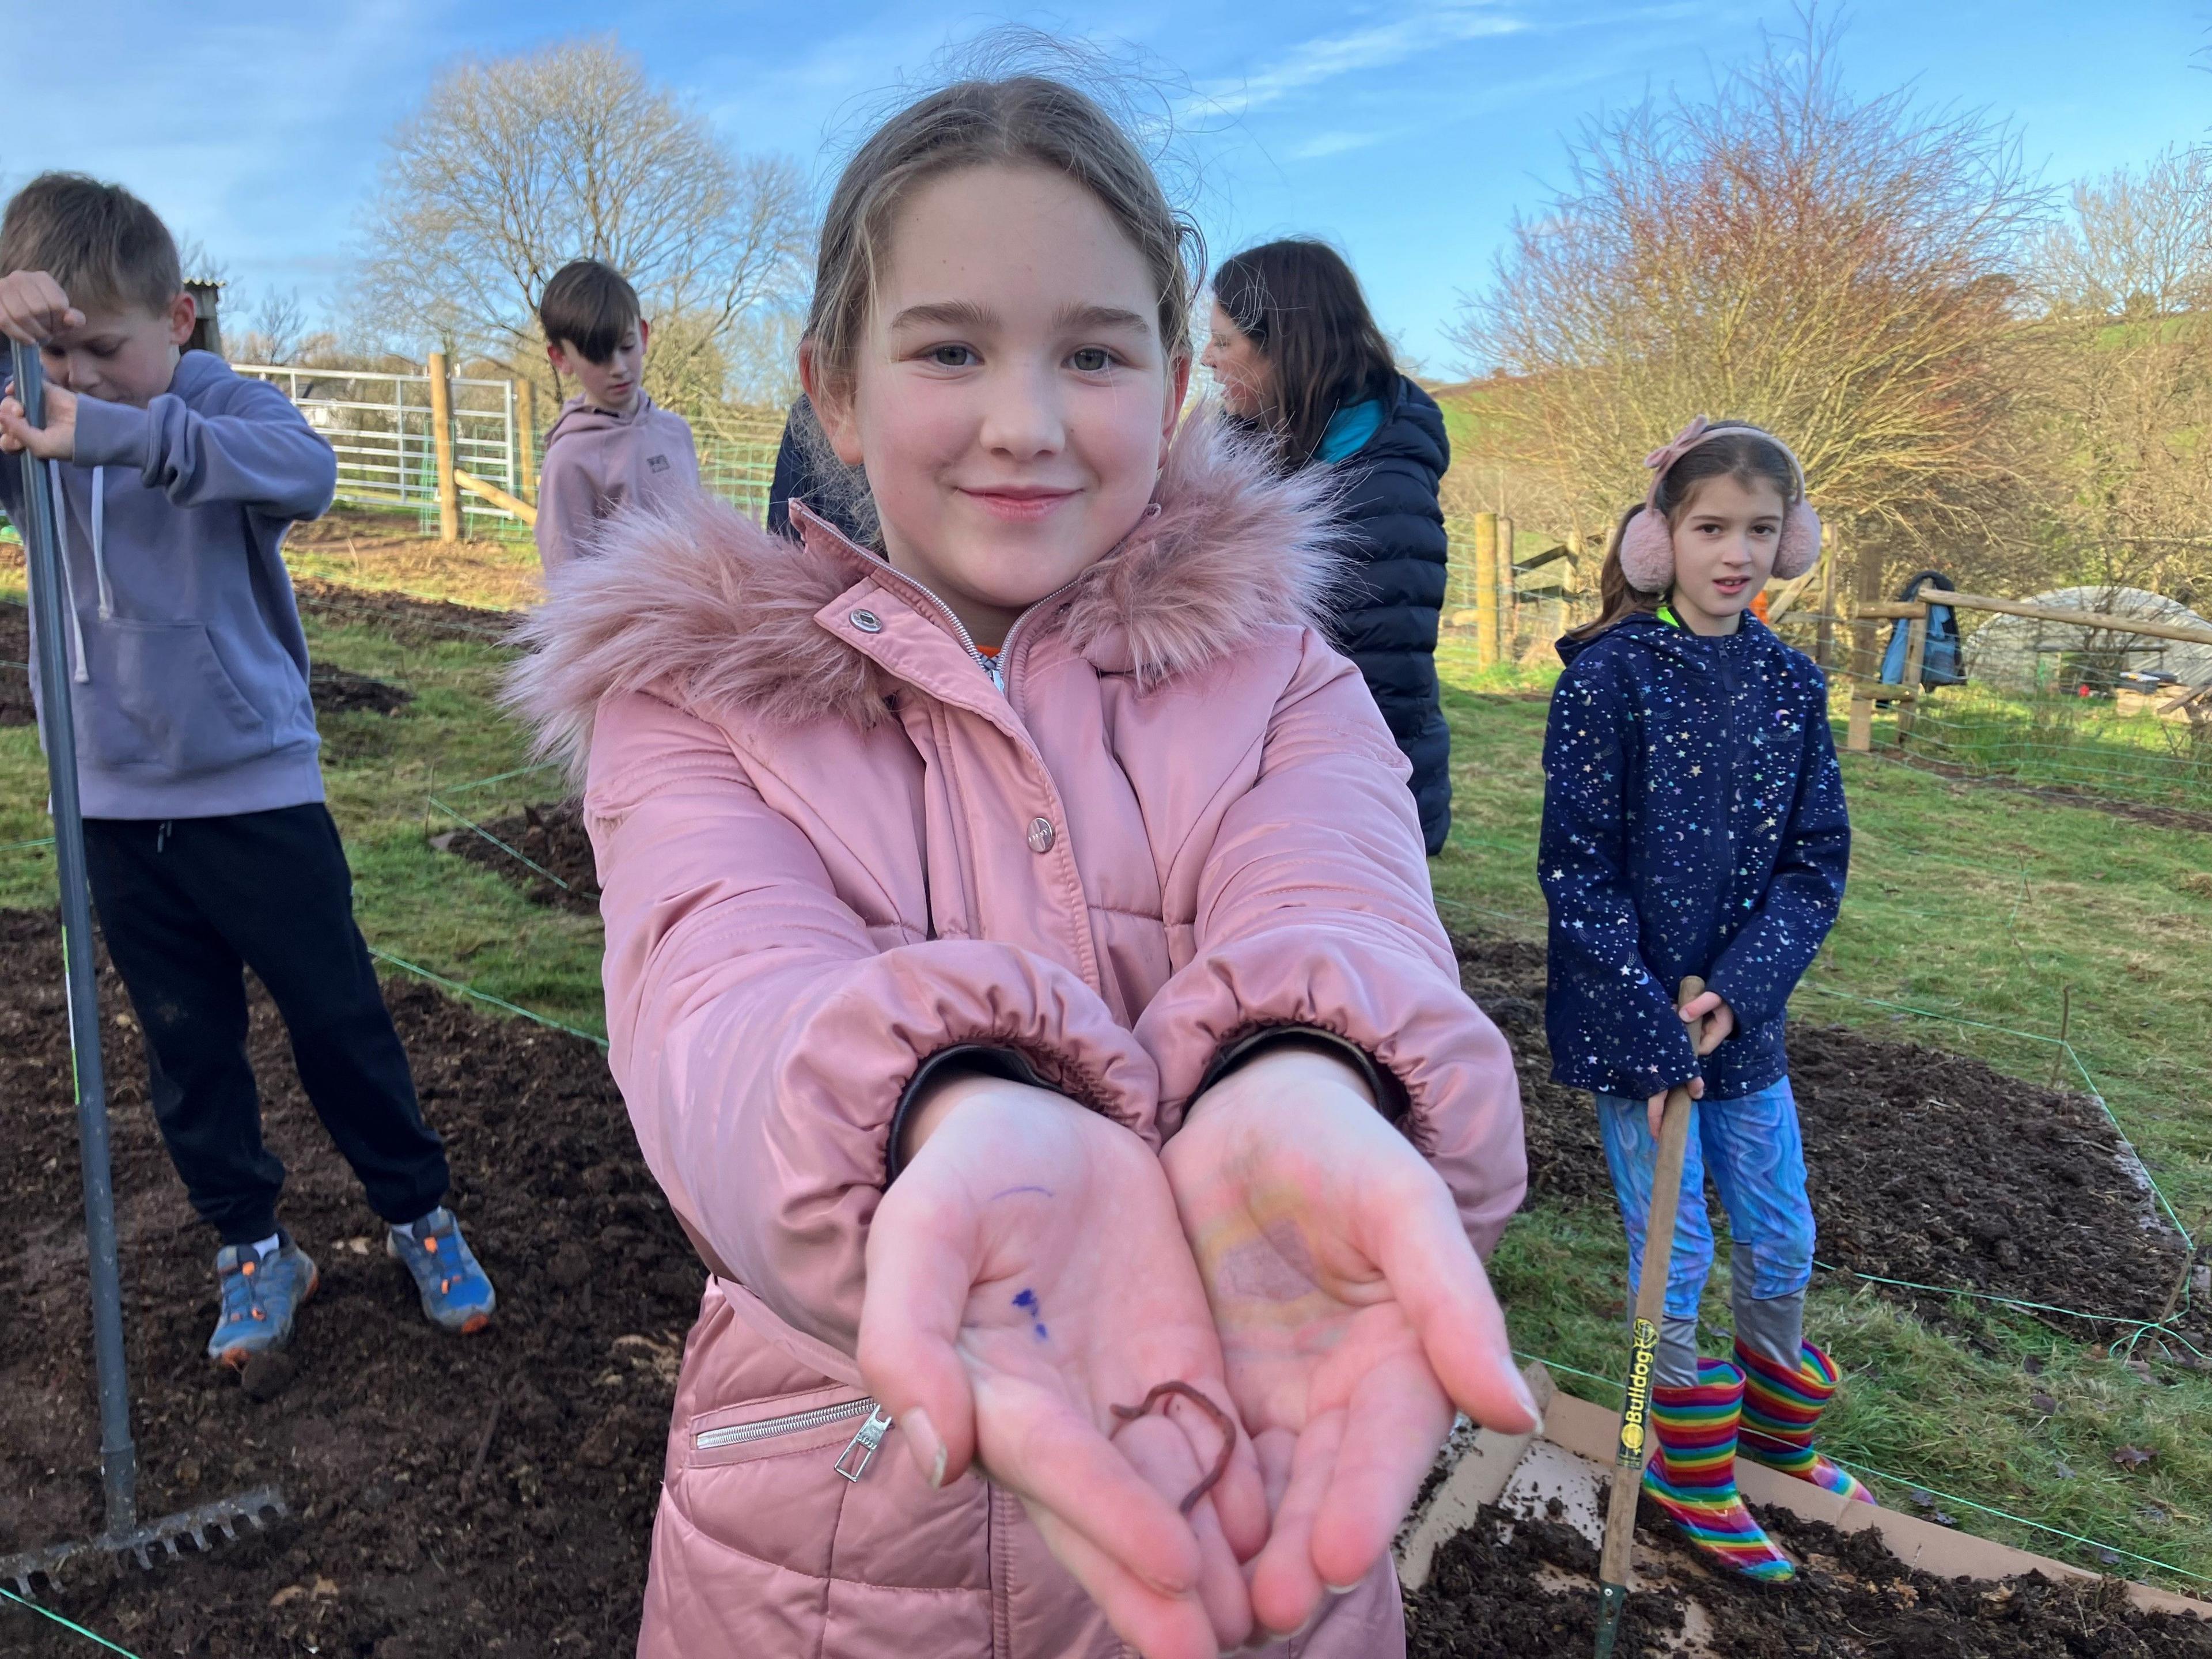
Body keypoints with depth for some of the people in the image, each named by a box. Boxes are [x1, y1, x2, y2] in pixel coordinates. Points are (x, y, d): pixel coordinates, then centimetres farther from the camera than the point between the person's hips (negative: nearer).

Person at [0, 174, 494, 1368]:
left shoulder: (226, 406, -9)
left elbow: (306, 471, -30)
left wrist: (117, 431, -40)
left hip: (256, 789, -4)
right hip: (118, 808, 4)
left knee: (338, 1019, 6)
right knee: (187, 1049, 13)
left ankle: (418, 1216, 24)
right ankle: (254, 1249, 29)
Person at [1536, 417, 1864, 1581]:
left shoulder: (1792, 684, 1)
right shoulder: (1608, 674, -13)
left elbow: (1817, 862, 2)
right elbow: (1576, 870, -14)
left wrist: (1738, 989, -12)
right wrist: (1653, 1030, -17)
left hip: (1744, 1018, 5)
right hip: (1629, 1018, -5)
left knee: (1782, 1243, 17)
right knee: (1674, 1258, 7)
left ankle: (1775, 1429, 45)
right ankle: (1692, 1476, 31)